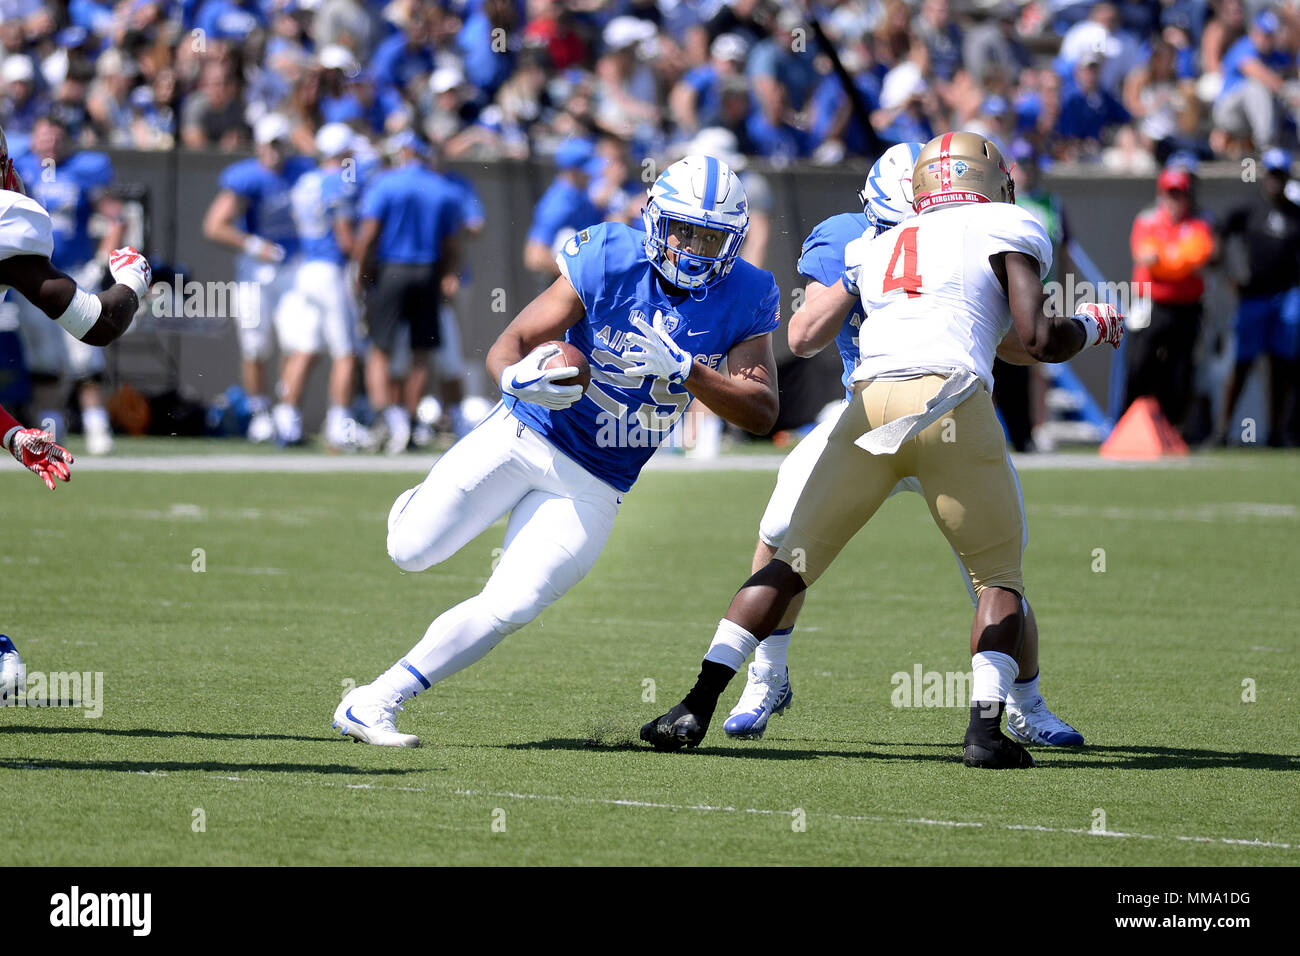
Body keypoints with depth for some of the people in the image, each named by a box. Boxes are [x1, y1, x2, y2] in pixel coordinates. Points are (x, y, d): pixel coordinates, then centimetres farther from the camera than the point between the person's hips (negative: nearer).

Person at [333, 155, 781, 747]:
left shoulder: (743, 300, -8)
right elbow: (507, 347, -13)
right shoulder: (609, 262, -15)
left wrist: (683, 370, -30)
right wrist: (518, 377, -38)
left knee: (510, 607, -11)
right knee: (411, 552, -6)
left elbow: (761, 411, -16)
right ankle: (422, 507, 31)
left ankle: (372, 704, -3)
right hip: (523, 438, -1)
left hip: (590, 490, 1)